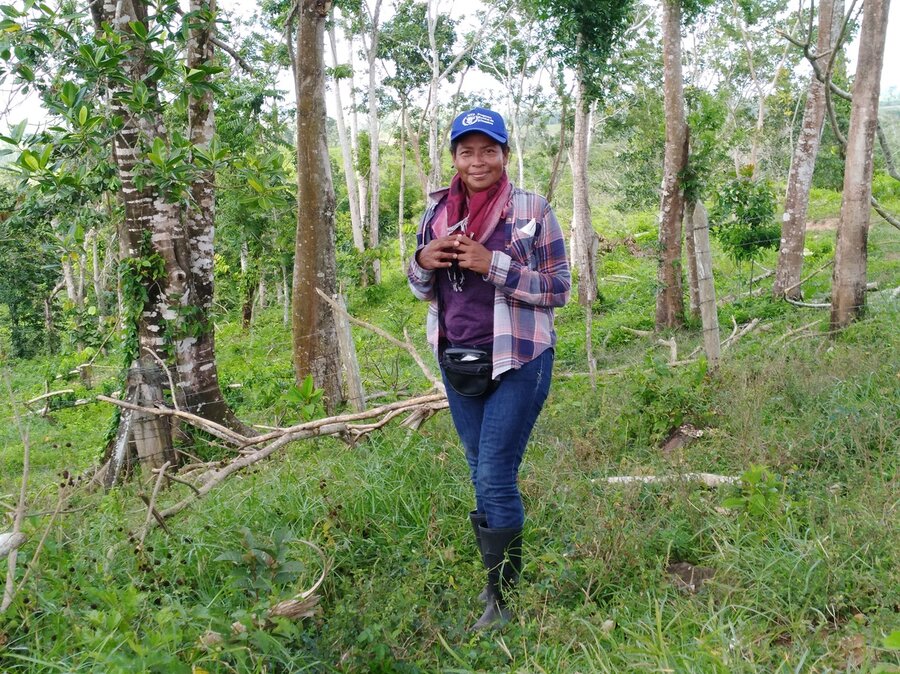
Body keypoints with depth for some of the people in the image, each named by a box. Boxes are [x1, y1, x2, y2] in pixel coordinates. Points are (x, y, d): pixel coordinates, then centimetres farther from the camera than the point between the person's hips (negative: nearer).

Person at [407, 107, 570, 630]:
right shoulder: (438, 211, 7)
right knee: (481, 475, 14)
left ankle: (505, 598, 10)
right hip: (457, 362, 5)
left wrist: (493, 265, -20)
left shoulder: (532, 209, -6)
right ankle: (499, 577, 31)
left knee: (496, 478, -6)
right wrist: (423, 262, -10)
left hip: (517, 361, -5)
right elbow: (423, 289, 14)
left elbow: (558, 289, -8)